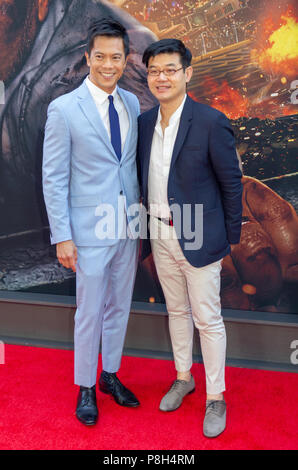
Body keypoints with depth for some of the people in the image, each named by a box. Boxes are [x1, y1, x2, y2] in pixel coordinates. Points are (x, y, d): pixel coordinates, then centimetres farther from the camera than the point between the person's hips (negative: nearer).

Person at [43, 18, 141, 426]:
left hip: (128, 228, 5)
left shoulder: (132, 103, 6)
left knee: (120, 306, 16)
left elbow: (136, 162, 11)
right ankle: (85, 388, 28)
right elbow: (54, 178, -9)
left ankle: (110, 376, 36)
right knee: (90, 312, 7)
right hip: (91, 231, -5)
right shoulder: (64, 109, -10)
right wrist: (62, 236, -12)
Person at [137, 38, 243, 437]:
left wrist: (231, 237, -4)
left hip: (198, 237, -5)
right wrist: (146, 229, 11)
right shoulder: (145, 122, 3)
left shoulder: (211, 122, -14)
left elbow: (232, 183, -8)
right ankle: (183, 378, 38)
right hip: (160, 235, 6)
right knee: (176, 310, 19)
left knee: (207, 319, 4)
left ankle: (216, 398, 21)